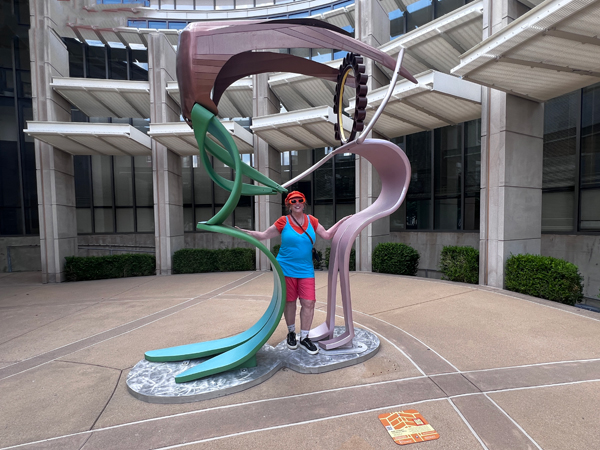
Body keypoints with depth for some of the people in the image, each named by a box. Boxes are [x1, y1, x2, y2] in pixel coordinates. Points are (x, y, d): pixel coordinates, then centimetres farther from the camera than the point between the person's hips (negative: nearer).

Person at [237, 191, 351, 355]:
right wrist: (242, 232, -9)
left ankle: (304, 338, 15)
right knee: (289, 302, 9)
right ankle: (291, 333, 33)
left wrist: (342, 221, 12)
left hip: (306, 270, 2)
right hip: (286, 269, -2)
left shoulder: (311, 220, 6)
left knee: (308, 303, -3)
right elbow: (263, 235, 0)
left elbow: (327, 235, 15)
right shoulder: (283, 221, -4)